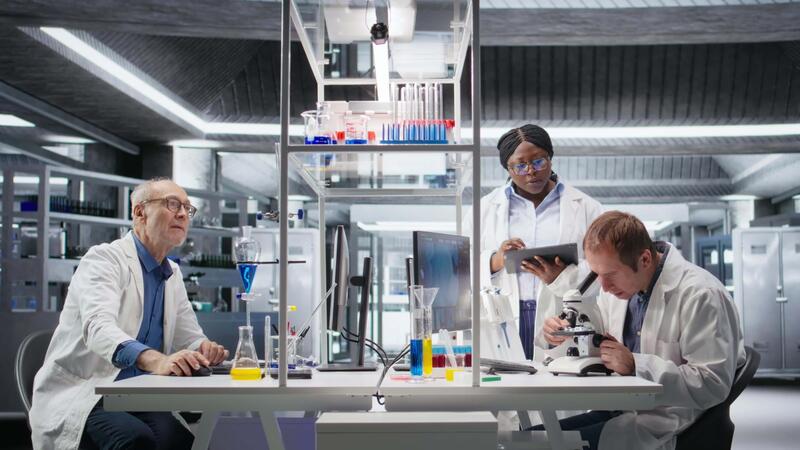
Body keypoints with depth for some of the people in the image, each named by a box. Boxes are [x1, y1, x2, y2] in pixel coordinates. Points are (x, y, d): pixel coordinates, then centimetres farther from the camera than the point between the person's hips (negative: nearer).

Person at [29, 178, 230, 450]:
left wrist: (205, 348, -10)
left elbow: (190, 339, 17)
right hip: (78, 397, -6)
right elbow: (99, 326, -25)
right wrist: (156, 360, -45)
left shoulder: (173, 275, 16)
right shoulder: (105, 258, -8)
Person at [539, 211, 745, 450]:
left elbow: (713, 385, -22)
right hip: (620, 411, 8)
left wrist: (636, 365, -25)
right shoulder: (619, 280, 5)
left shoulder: (700, 295, -19)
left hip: (666, 425, -7)